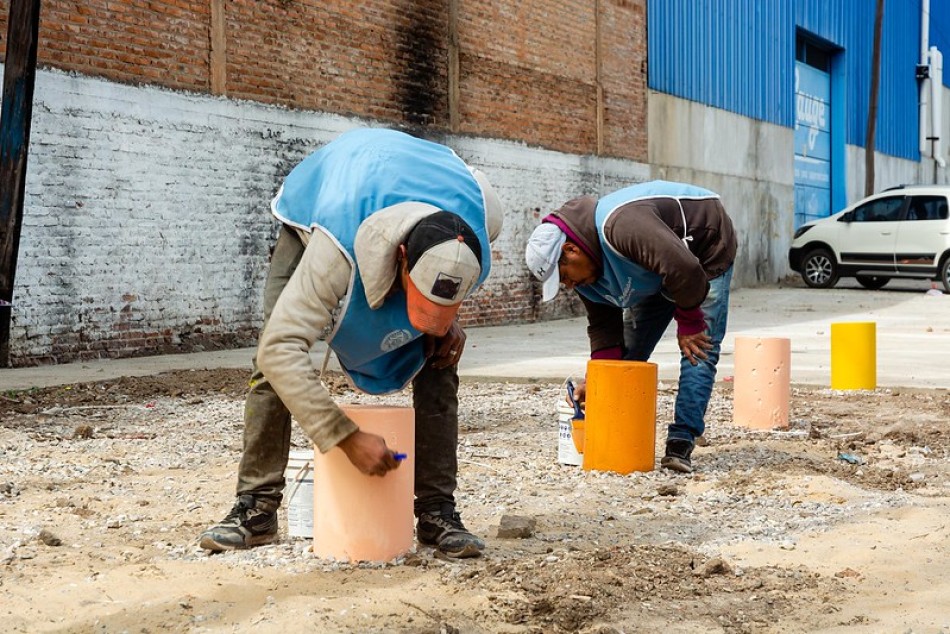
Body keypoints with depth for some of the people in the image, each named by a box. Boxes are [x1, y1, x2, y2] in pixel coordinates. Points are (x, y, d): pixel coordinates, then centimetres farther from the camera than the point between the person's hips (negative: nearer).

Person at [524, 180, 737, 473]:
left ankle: (681, 443, -19)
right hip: (658, 269, 8)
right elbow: (603, 327, -4)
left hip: (707, 247, -8)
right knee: (629, 350, 3)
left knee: (699, 350, -18)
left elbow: (685, 270, -43)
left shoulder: (621, 225, -41)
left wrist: (689, 322, -27)